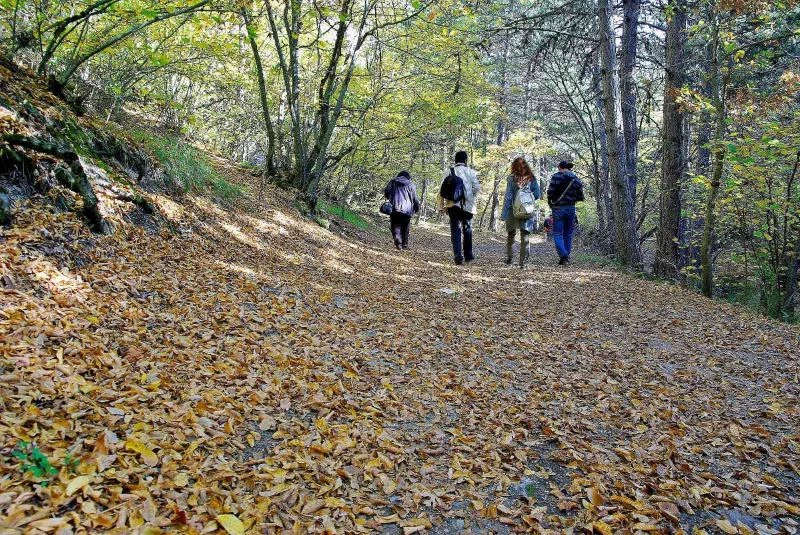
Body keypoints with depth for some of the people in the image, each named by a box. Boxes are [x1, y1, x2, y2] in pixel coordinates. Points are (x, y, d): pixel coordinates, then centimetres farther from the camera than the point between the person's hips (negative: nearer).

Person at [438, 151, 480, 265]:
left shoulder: (449, 172, 1)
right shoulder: (471, 172, 3)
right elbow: (477, 187, -5)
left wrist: (442, 206, 0)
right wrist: (472, 199, 12)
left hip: (453, 205, -1)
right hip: (468, 205, 1)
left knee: (456, 230, 1)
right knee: (467, 229, 17)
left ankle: (459, 257, -9)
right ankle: (468, 255, 26)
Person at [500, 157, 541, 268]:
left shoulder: (512, 178, -6)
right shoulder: (532, 179, 0)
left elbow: (508, 196, -6)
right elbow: (537, 194, 2)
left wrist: (504, 213, -4)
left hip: (514, 211, -1)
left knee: (511, 234, 16)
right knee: (525, 236, 5)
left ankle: (509, 257, 22)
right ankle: (522, 261, 2)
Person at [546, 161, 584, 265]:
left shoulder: (557, 176, -7)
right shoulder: (577, 179, 8)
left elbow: (550, 191, -14)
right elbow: (580, 197, 8)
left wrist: (550, 202, 3)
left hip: (558, 208, -4)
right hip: (571, 208, 4)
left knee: (557, 234, -1)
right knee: (568, 234, 13)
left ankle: (563, 255, -17)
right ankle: (566, 257, 15)